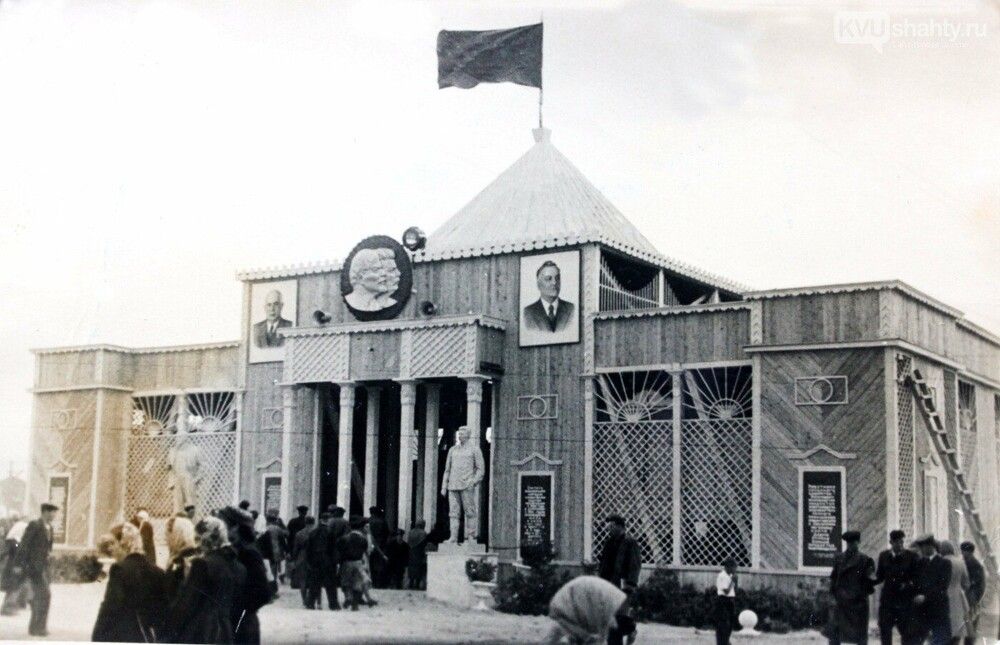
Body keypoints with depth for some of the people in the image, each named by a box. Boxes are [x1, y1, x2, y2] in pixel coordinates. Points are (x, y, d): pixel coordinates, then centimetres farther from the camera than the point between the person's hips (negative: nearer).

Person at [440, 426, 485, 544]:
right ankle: (453, 537, -4)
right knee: (454, 512, -2)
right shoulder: (452, 450, 17)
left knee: (470, 512, -4)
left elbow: (481, 469, 1)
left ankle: (470, 537, 0)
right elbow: (447, 469, 19)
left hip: (467, 486, -4)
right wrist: (444, 487, 11)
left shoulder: (475, 449, 5)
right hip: (453, 486, 4)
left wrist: (473, 482, -13)